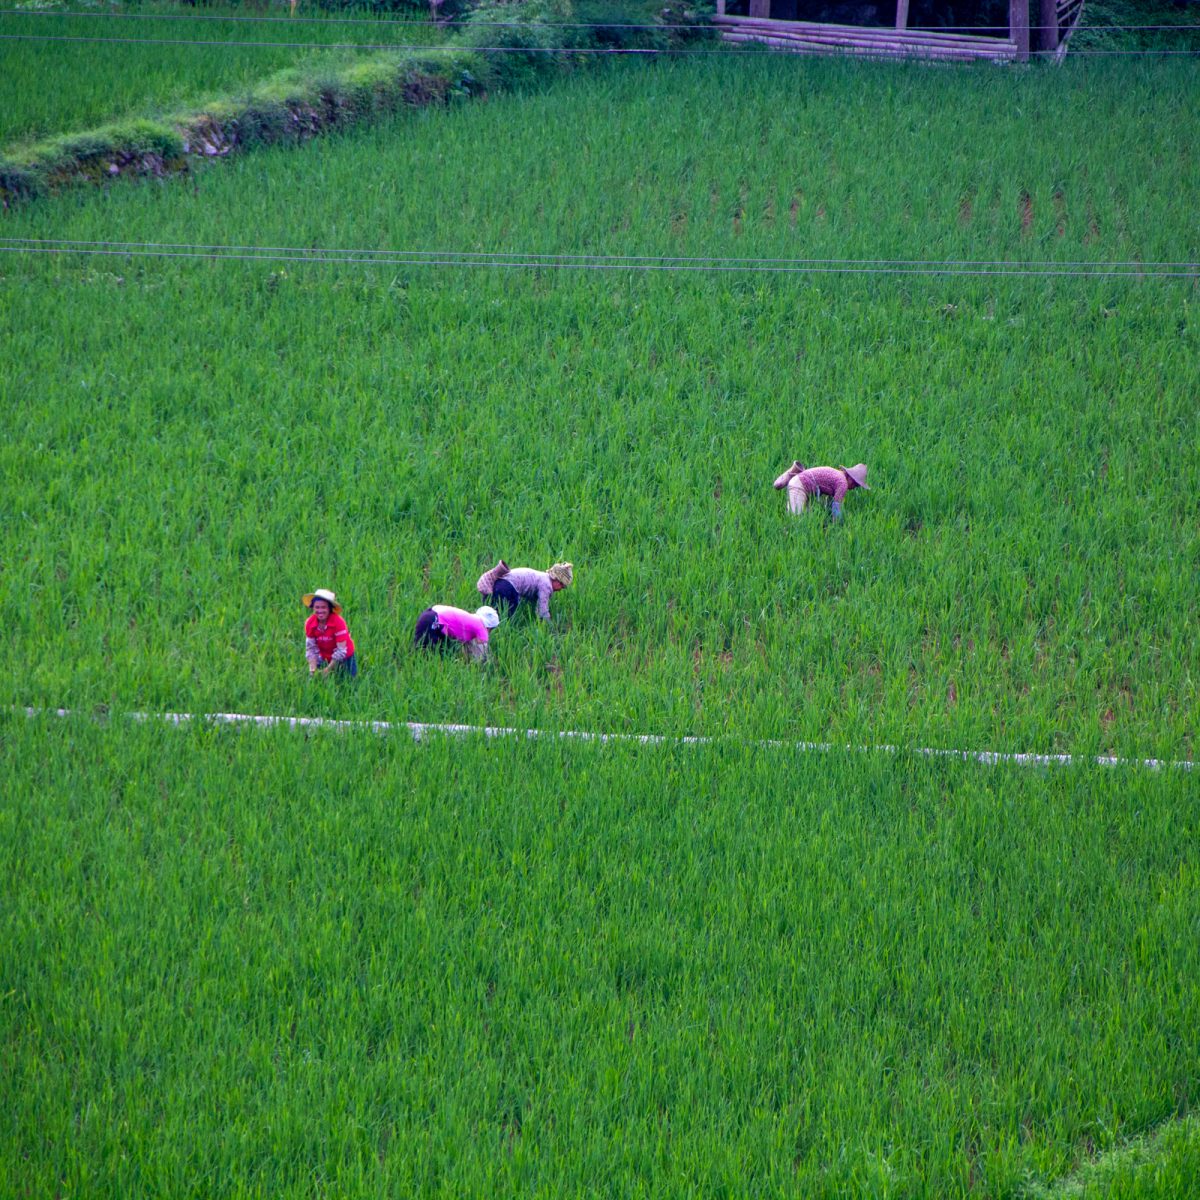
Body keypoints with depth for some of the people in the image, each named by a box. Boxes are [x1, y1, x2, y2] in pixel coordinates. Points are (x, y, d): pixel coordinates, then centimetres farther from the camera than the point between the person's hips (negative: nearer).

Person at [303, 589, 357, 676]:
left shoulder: (338, 622, -30)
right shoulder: (309, 624, -18)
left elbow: (341, 650, -27)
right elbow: (311, 648, -12)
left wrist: (328, 669, -29)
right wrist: (312, 669, -25)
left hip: (344, 659, -3)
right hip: (325, 659, 3)